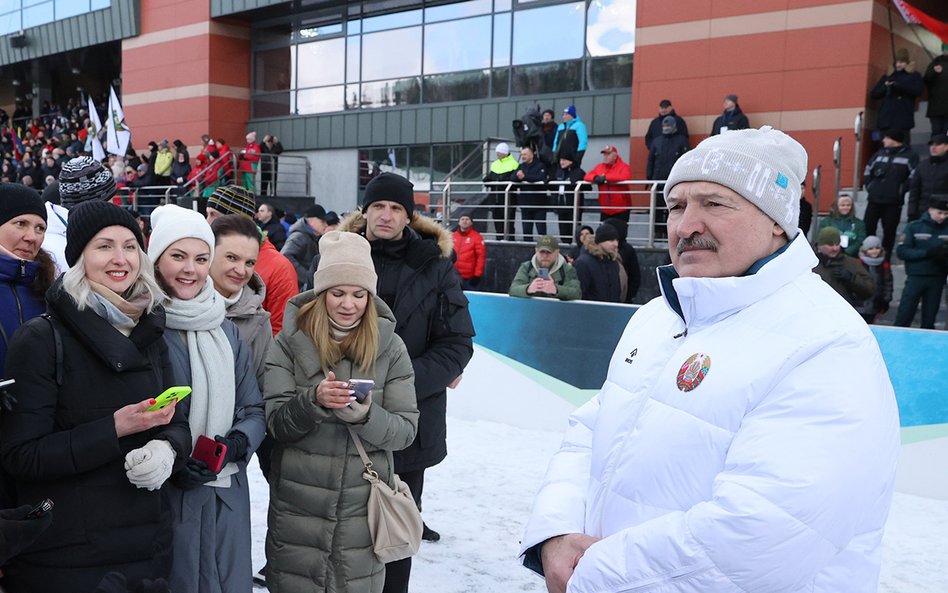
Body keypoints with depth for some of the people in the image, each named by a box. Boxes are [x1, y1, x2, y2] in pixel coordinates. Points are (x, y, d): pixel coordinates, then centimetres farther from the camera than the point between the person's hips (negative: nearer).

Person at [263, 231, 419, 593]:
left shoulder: (390, 346, -2)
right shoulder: (291, 341, -4)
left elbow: (406, 429, -4)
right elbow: (276, 424, -7)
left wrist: (366, 416, -24)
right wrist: (314, 400, -26)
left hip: (364, 508, 1)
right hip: (298, 506, 0)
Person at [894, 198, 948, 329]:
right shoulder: (914, 227, -1)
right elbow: (901, 252, -8)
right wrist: (927, 253, -19)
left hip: (937, 279, 3)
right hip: (916, 277, -3)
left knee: (929, 319, 9)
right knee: (903, 318, -3)